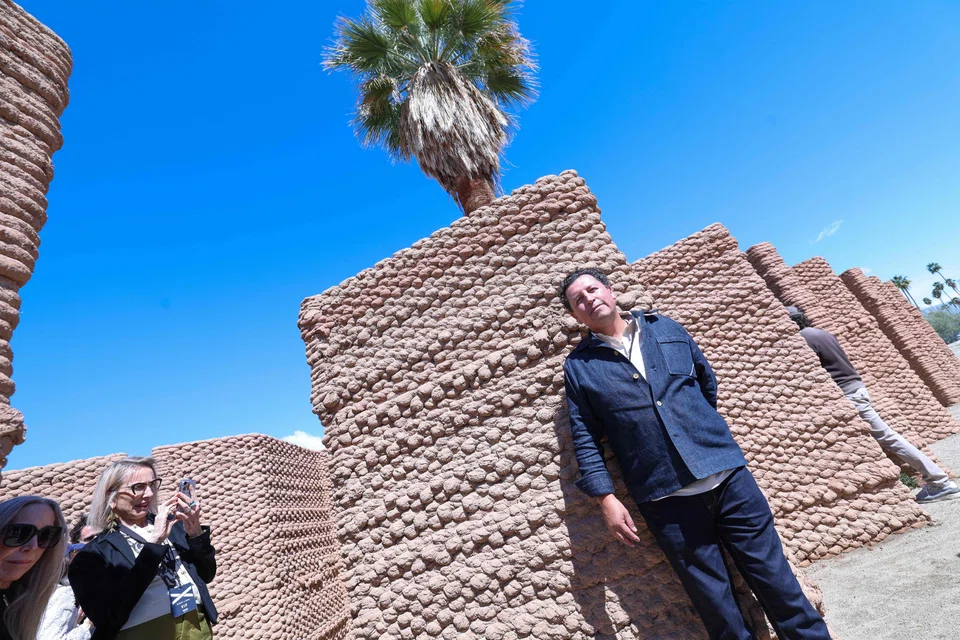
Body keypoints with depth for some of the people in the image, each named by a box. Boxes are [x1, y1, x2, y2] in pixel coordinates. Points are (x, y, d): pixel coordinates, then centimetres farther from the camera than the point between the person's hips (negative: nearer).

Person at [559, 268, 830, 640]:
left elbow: (707, 379, 20)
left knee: (778, 582, 13)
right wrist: (606, 499, -7)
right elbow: (586, 439, -1)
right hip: (665, 498, -2)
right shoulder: (579, 366, 1)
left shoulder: (665, 327, 9)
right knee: (718, 610, 9)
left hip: (727, 474, 3)